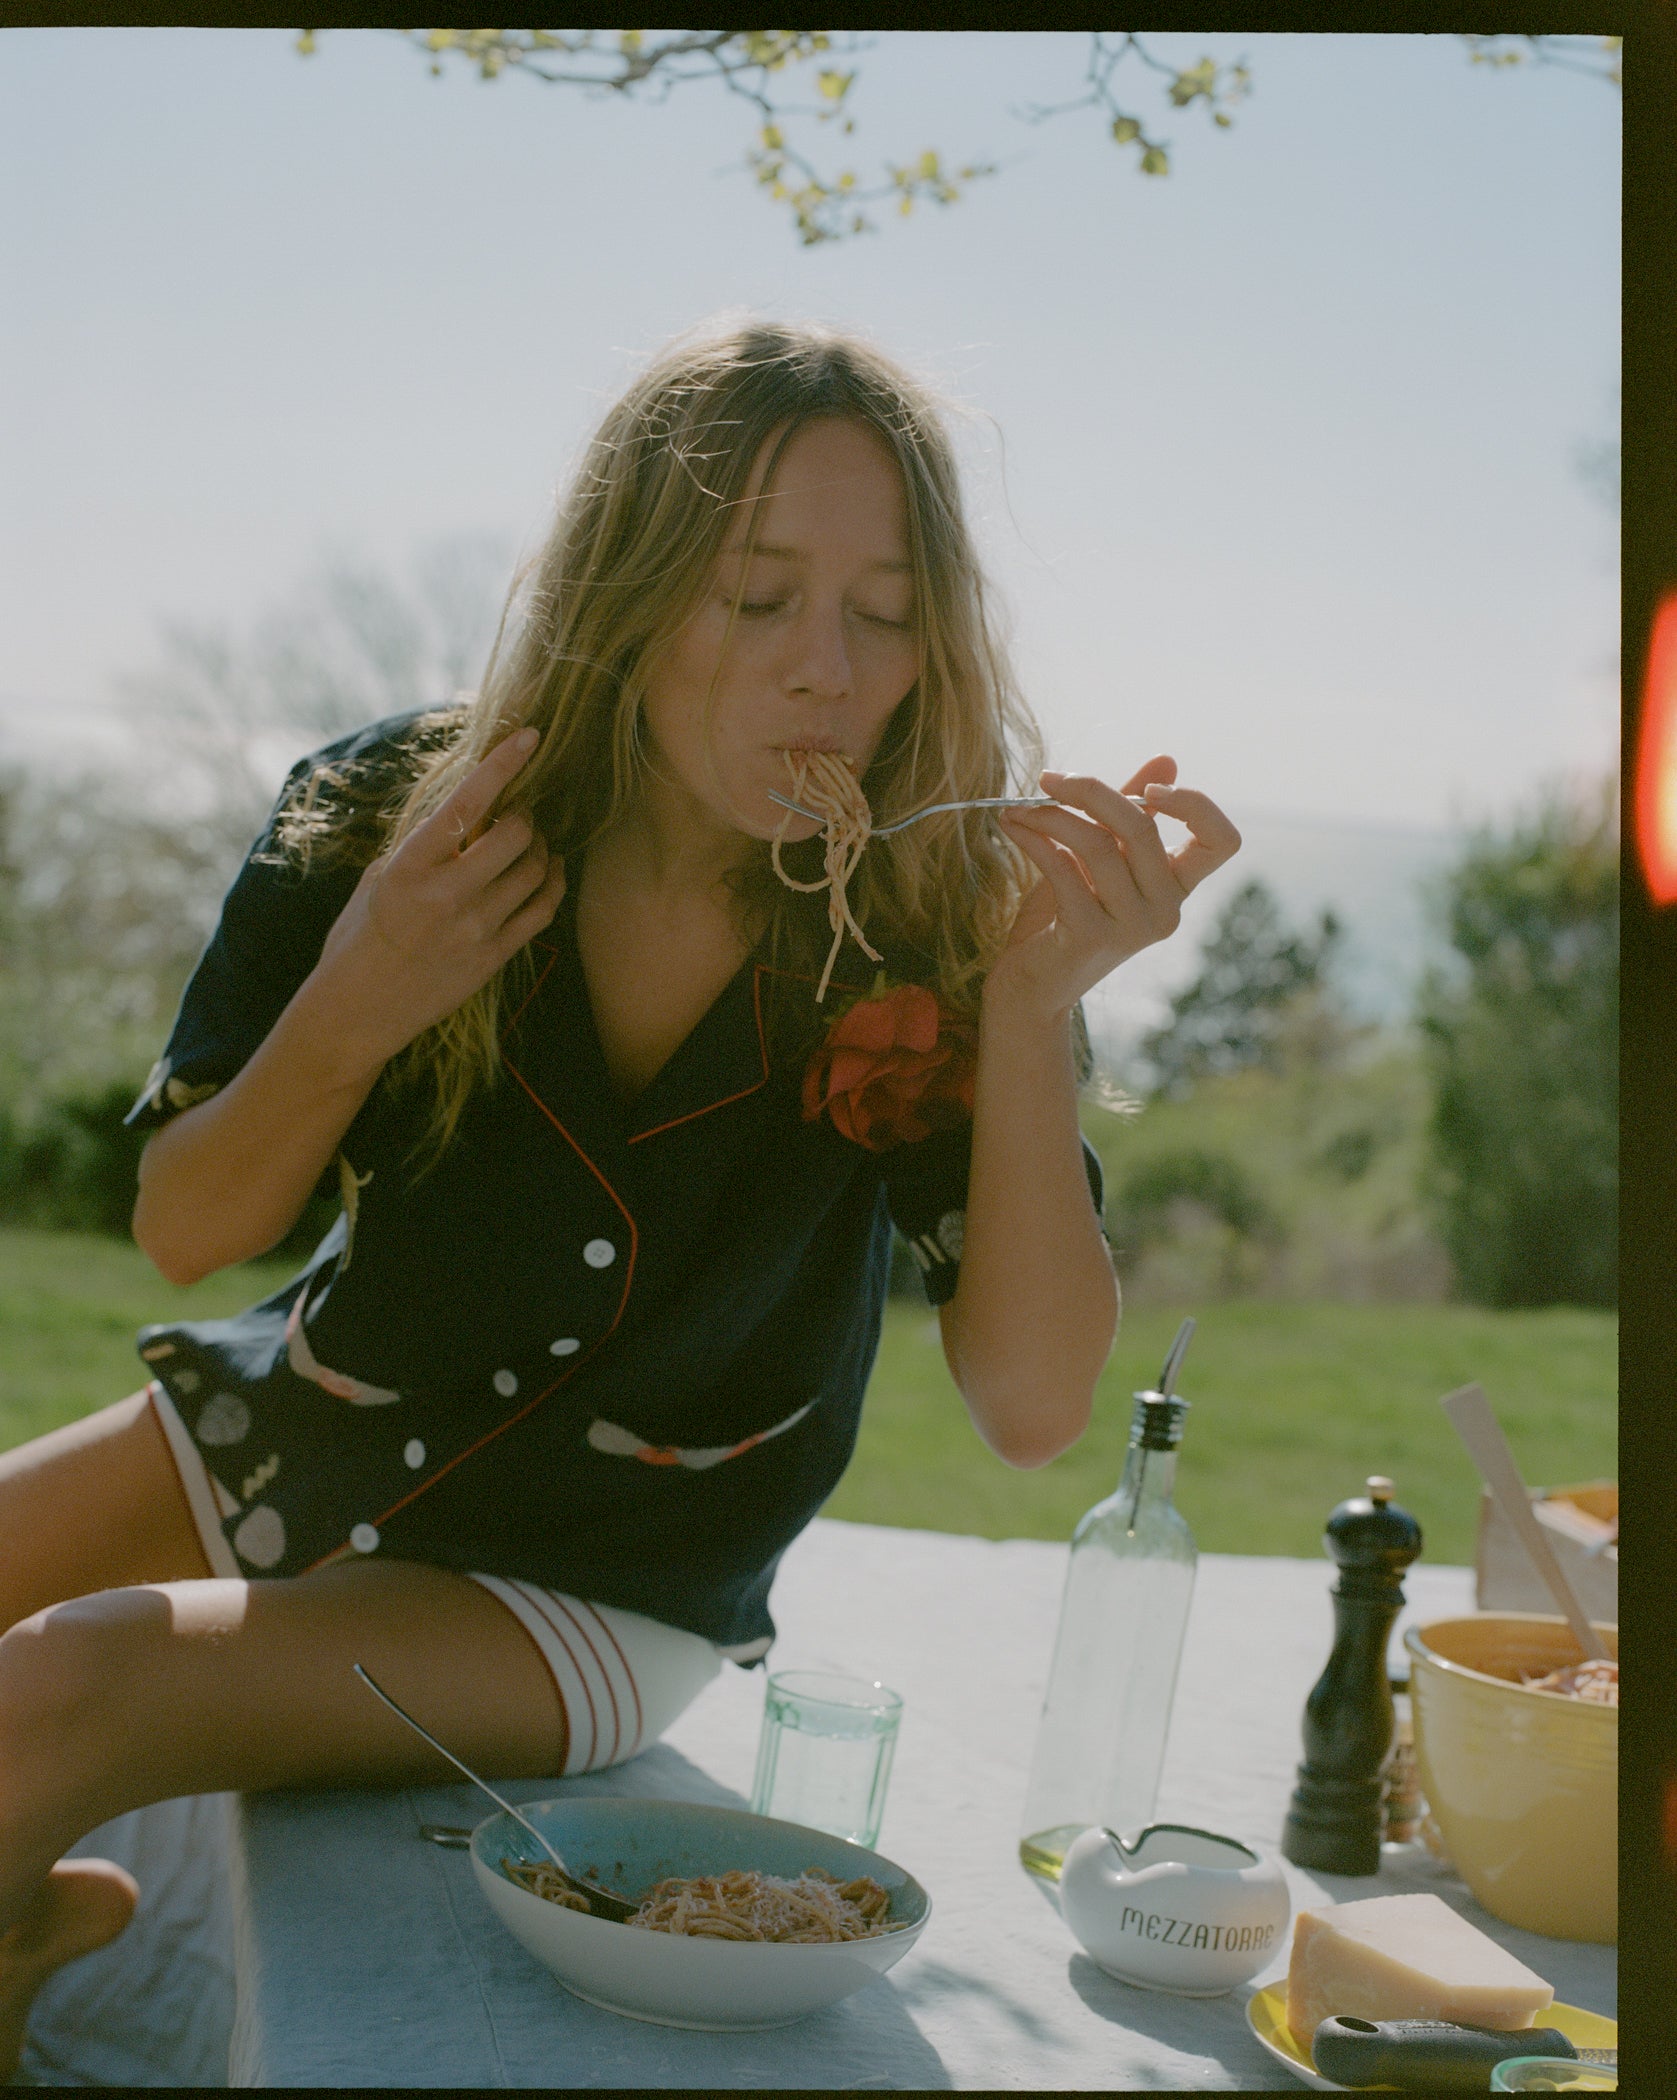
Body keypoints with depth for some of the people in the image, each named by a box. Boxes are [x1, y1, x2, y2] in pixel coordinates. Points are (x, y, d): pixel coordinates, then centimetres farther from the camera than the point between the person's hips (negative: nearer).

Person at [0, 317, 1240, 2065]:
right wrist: (353, 1012, -26)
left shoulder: (939, 927, -20)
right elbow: (185, 1236, -6)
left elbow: (1031, 1409, -25)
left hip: (596, 1598, -4)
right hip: (288, 1443, 4)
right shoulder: (396, 815, -14)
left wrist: (1038, 1000, -36)